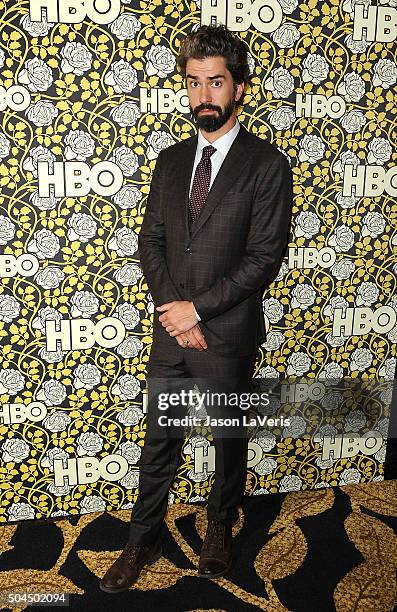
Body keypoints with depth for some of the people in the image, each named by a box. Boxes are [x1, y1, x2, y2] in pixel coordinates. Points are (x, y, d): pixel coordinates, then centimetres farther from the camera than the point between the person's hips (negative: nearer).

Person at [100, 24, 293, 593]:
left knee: (229, 442, 16)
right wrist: (174, 312, -9)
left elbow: (265, 258, -14)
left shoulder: (267, 163, -9)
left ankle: (220, 530, 41)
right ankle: (143, 542, 34)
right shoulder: (170, 161, 7)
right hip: (173, 330, 4)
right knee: (159, 443, 15)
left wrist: (197, 307, -16)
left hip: (228, 335, -4)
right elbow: (150, 242, 5)